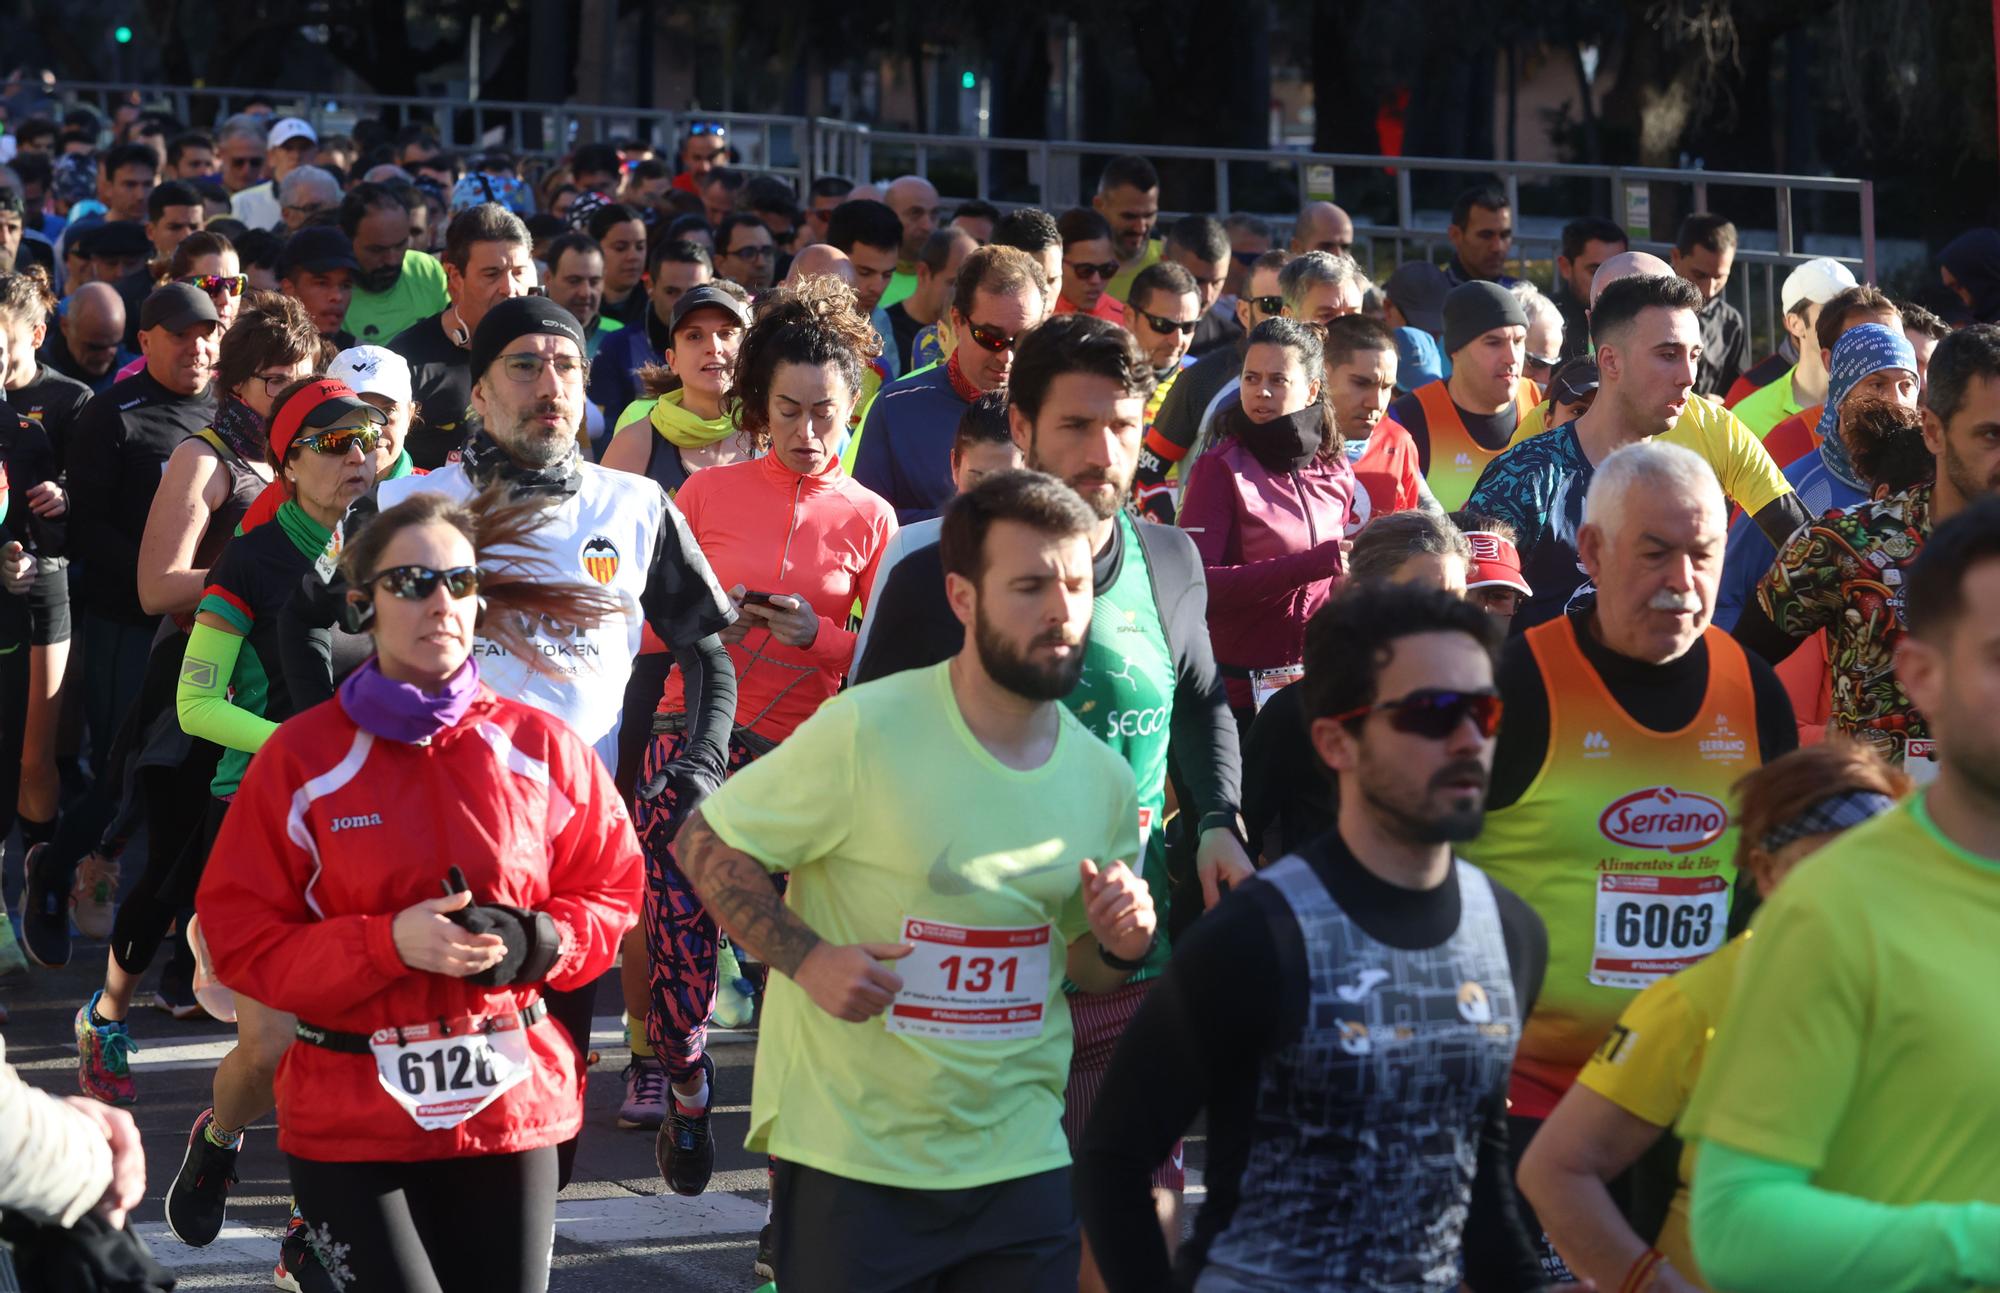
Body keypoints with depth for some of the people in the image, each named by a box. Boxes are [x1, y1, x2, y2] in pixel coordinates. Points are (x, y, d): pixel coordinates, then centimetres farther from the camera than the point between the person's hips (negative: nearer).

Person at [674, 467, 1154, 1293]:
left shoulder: (1103, 779, 5)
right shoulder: (866, 733, -12)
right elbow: (703, 845, -6)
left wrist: (1122, 944, -6)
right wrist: (805, 958, -19)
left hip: (1020, 1156, 5)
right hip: (850, 1153, -4)